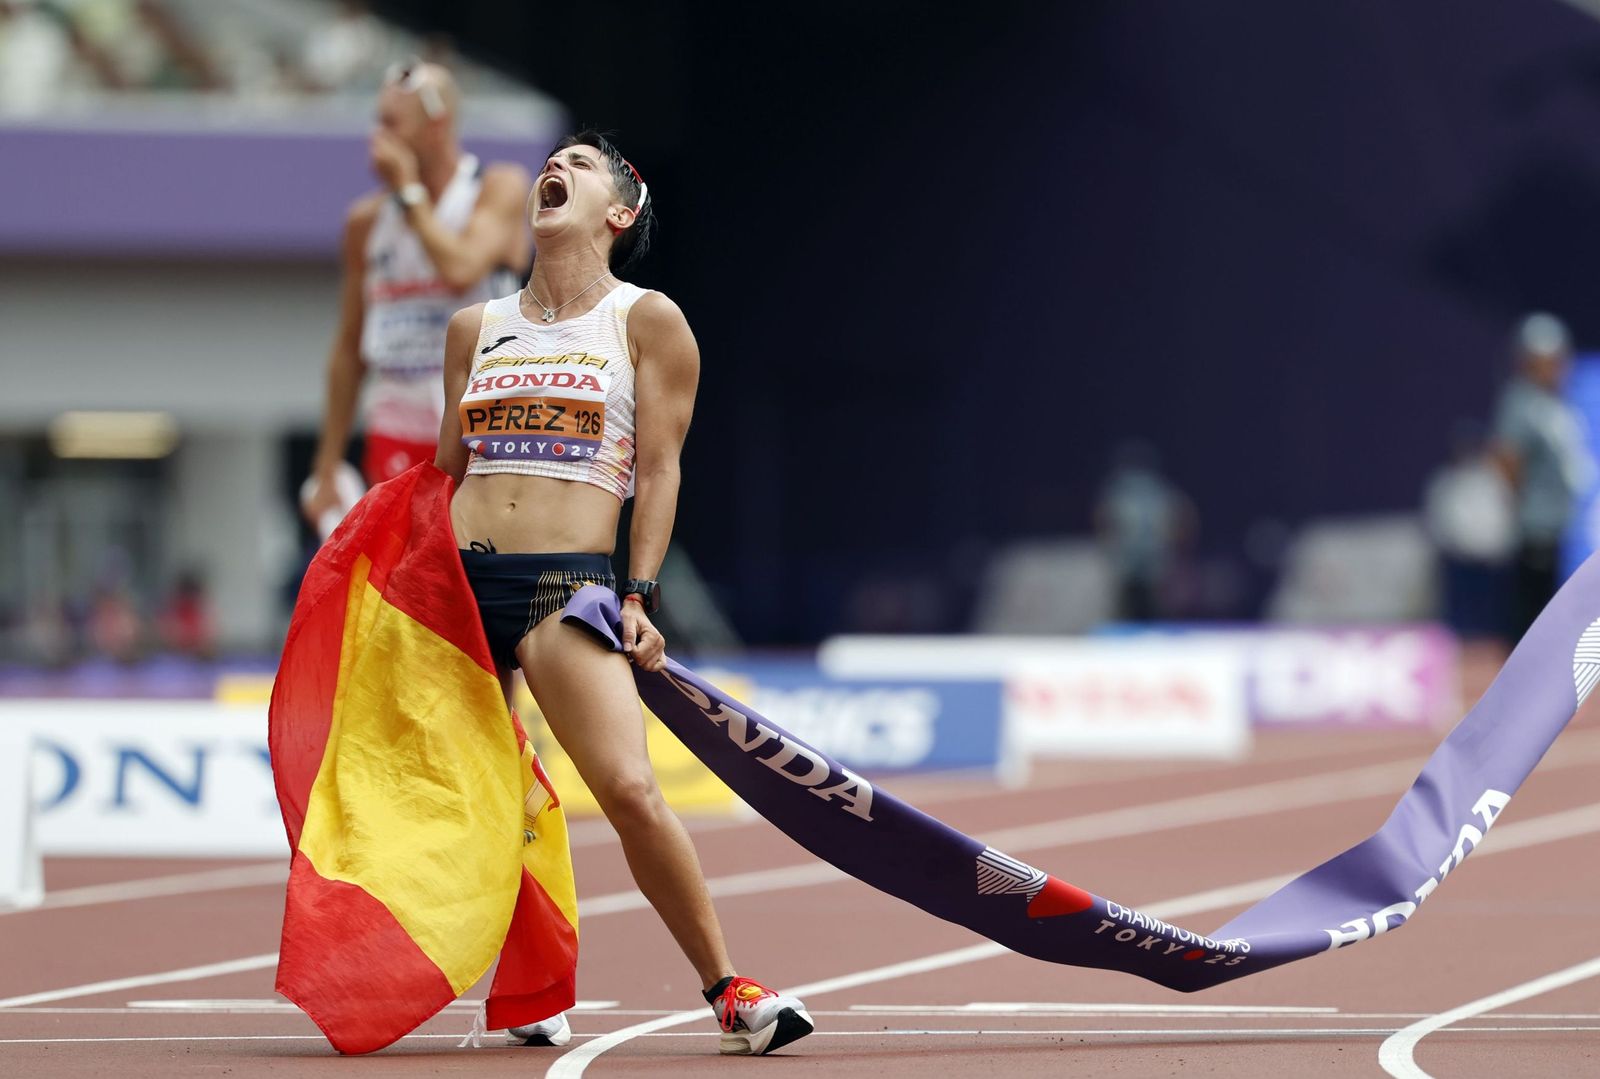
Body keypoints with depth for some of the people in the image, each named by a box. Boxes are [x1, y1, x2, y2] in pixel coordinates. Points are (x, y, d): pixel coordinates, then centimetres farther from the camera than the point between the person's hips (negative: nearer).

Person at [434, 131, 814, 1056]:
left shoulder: (646, 320, 6)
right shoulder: (477, 328, 17)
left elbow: (659, 470, 2)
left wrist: (638, 599, -7)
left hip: (570, 584, -5)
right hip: (460, 575, 5)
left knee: (629, 788, -20)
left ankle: (727, 984, -9)